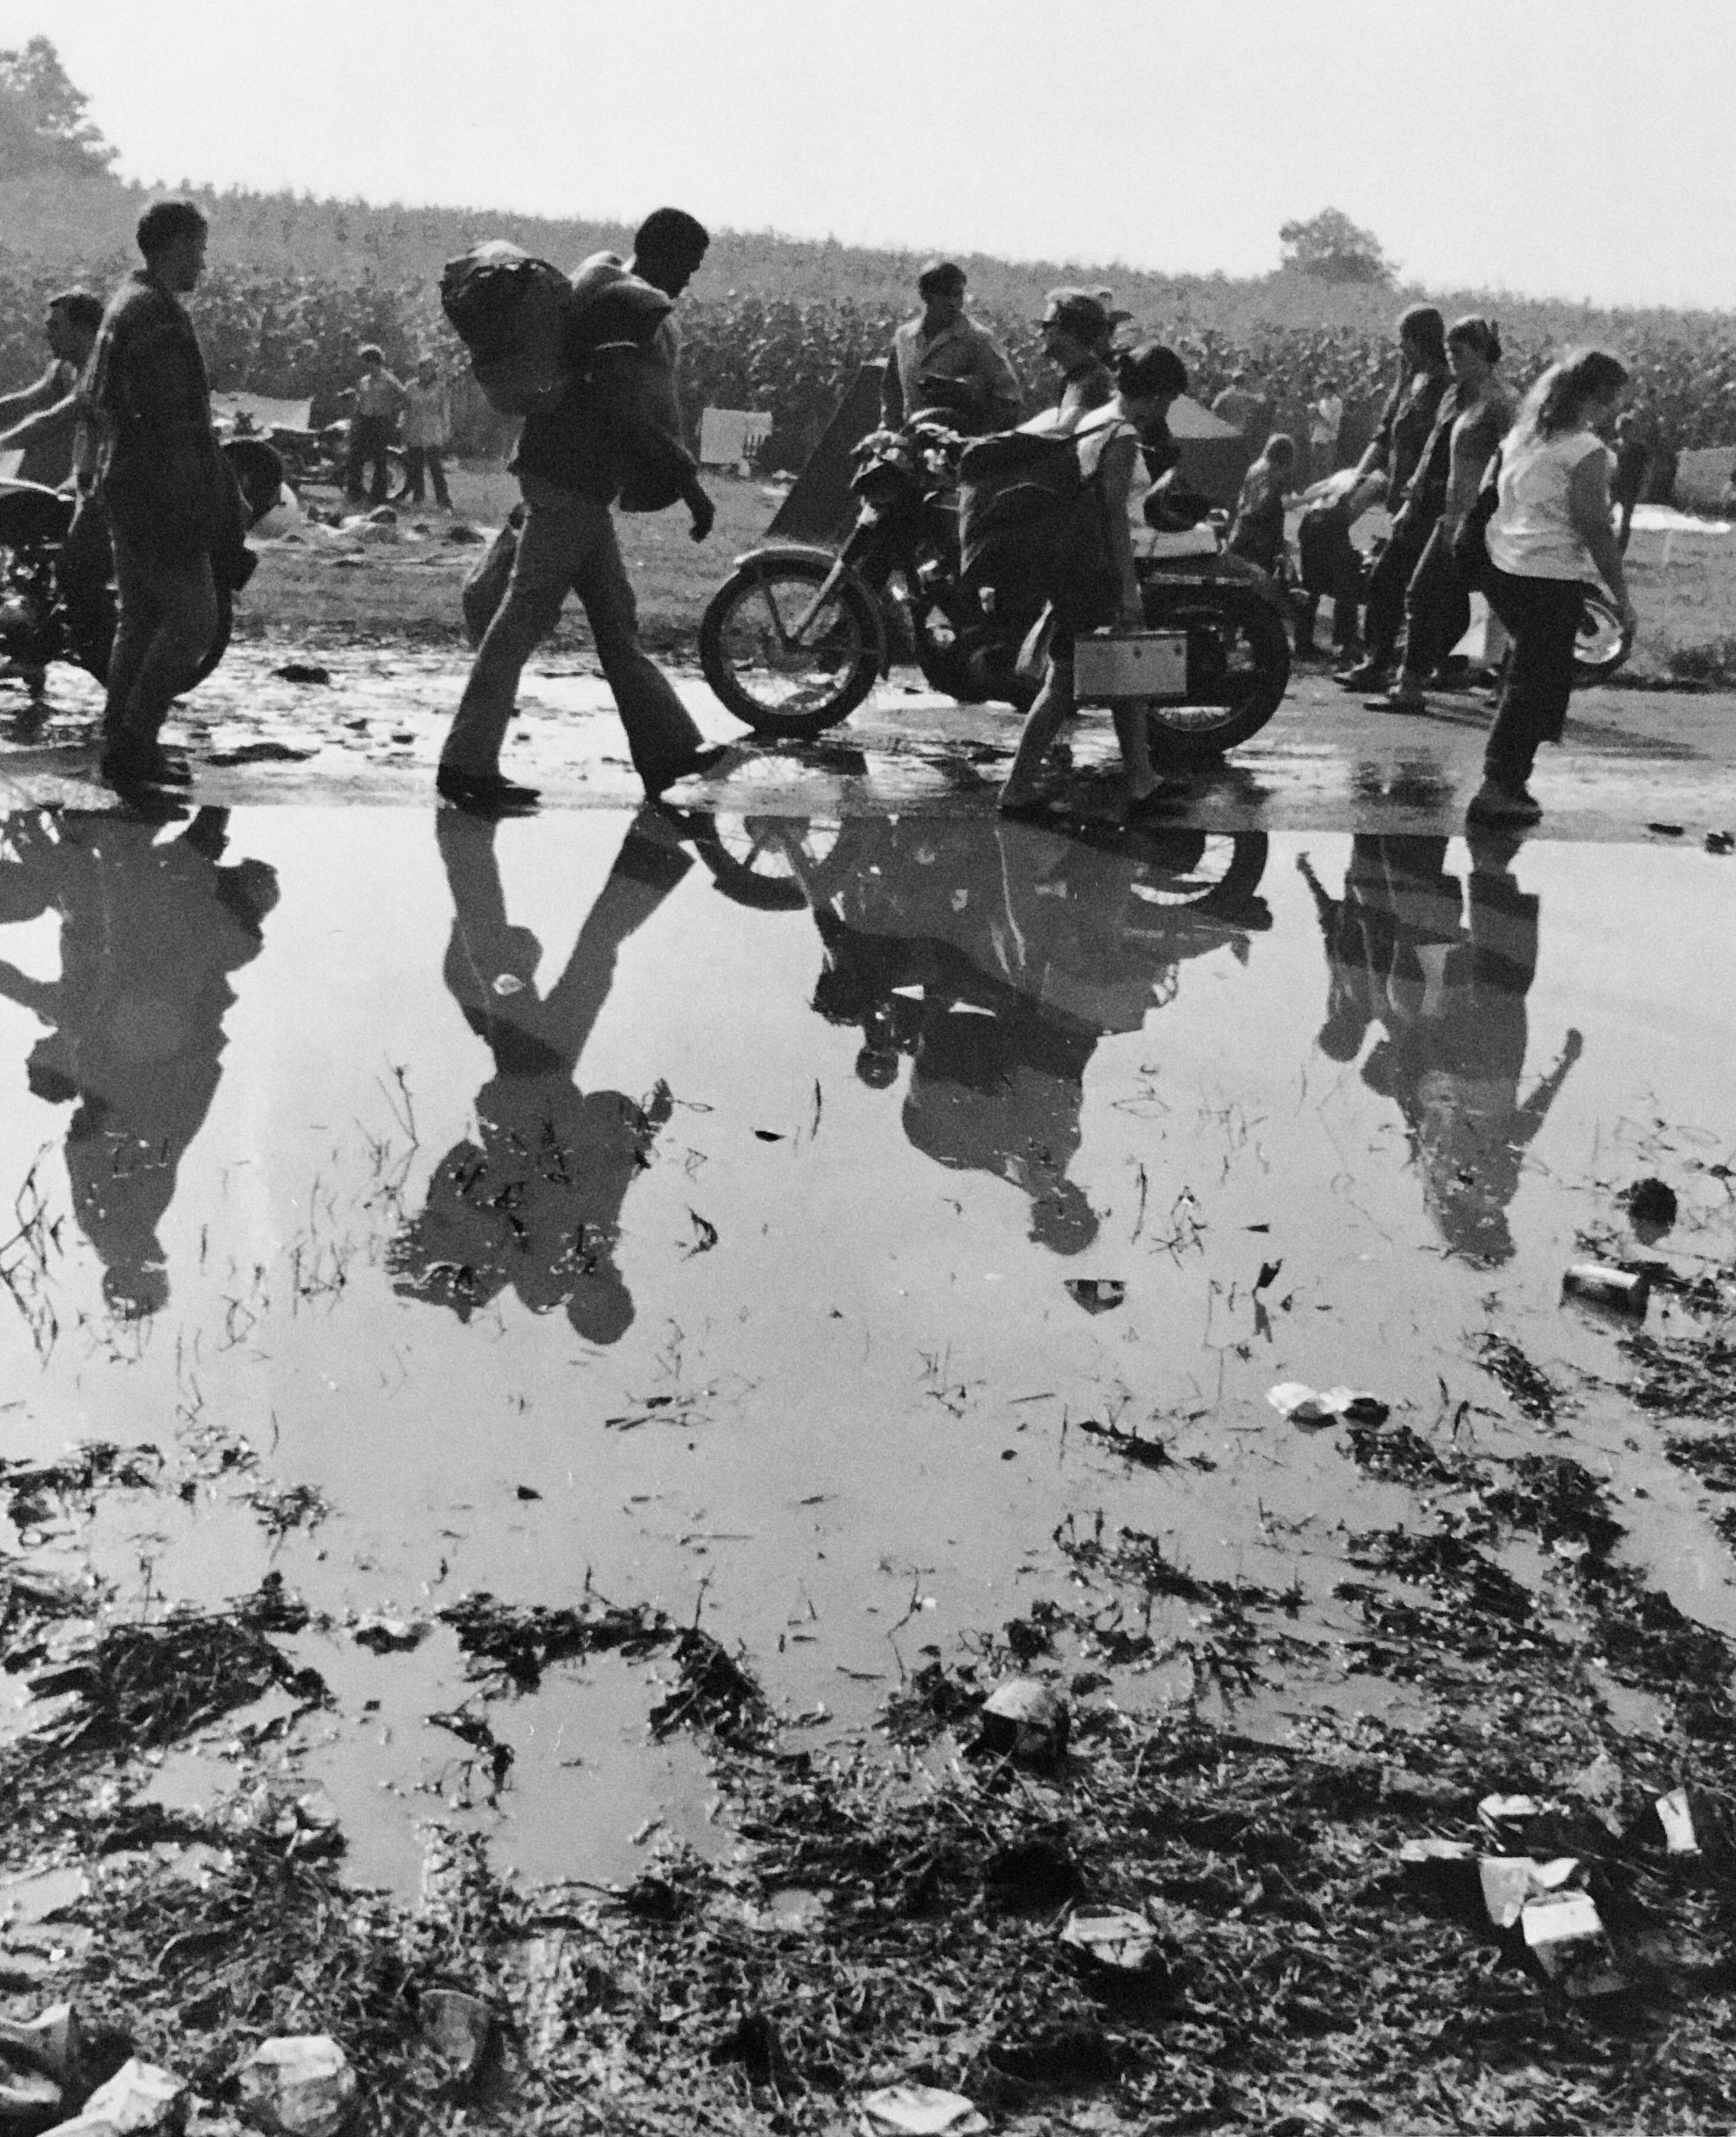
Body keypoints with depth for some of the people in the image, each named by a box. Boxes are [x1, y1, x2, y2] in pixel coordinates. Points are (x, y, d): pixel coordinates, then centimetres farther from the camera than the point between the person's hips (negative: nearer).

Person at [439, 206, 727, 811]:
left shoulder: (607, 281, 15)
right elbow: (629, 415, -24)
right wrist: (688, 480, -18)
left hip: (580, 482, 11)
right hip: (570, 479, -11)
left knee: (616, 619, 12)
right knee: (525, 618, -8)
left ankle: (666, 747, 17)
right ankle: (467, 764, -6)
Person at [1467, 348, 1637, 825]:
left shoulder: (1523, 434, 9)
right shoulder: (1586, 451, -14)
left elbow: (1496, 497, 13)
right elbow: (1595, 530, -14)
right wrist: (1622, 597, -7)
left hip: (1501, 567, 8)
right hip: (1550, 578, -8)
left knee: (1532, 677, 19)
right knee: (1533, 683, 0)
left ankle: (1507, 780, 19)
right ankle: (1498, 788, -1)